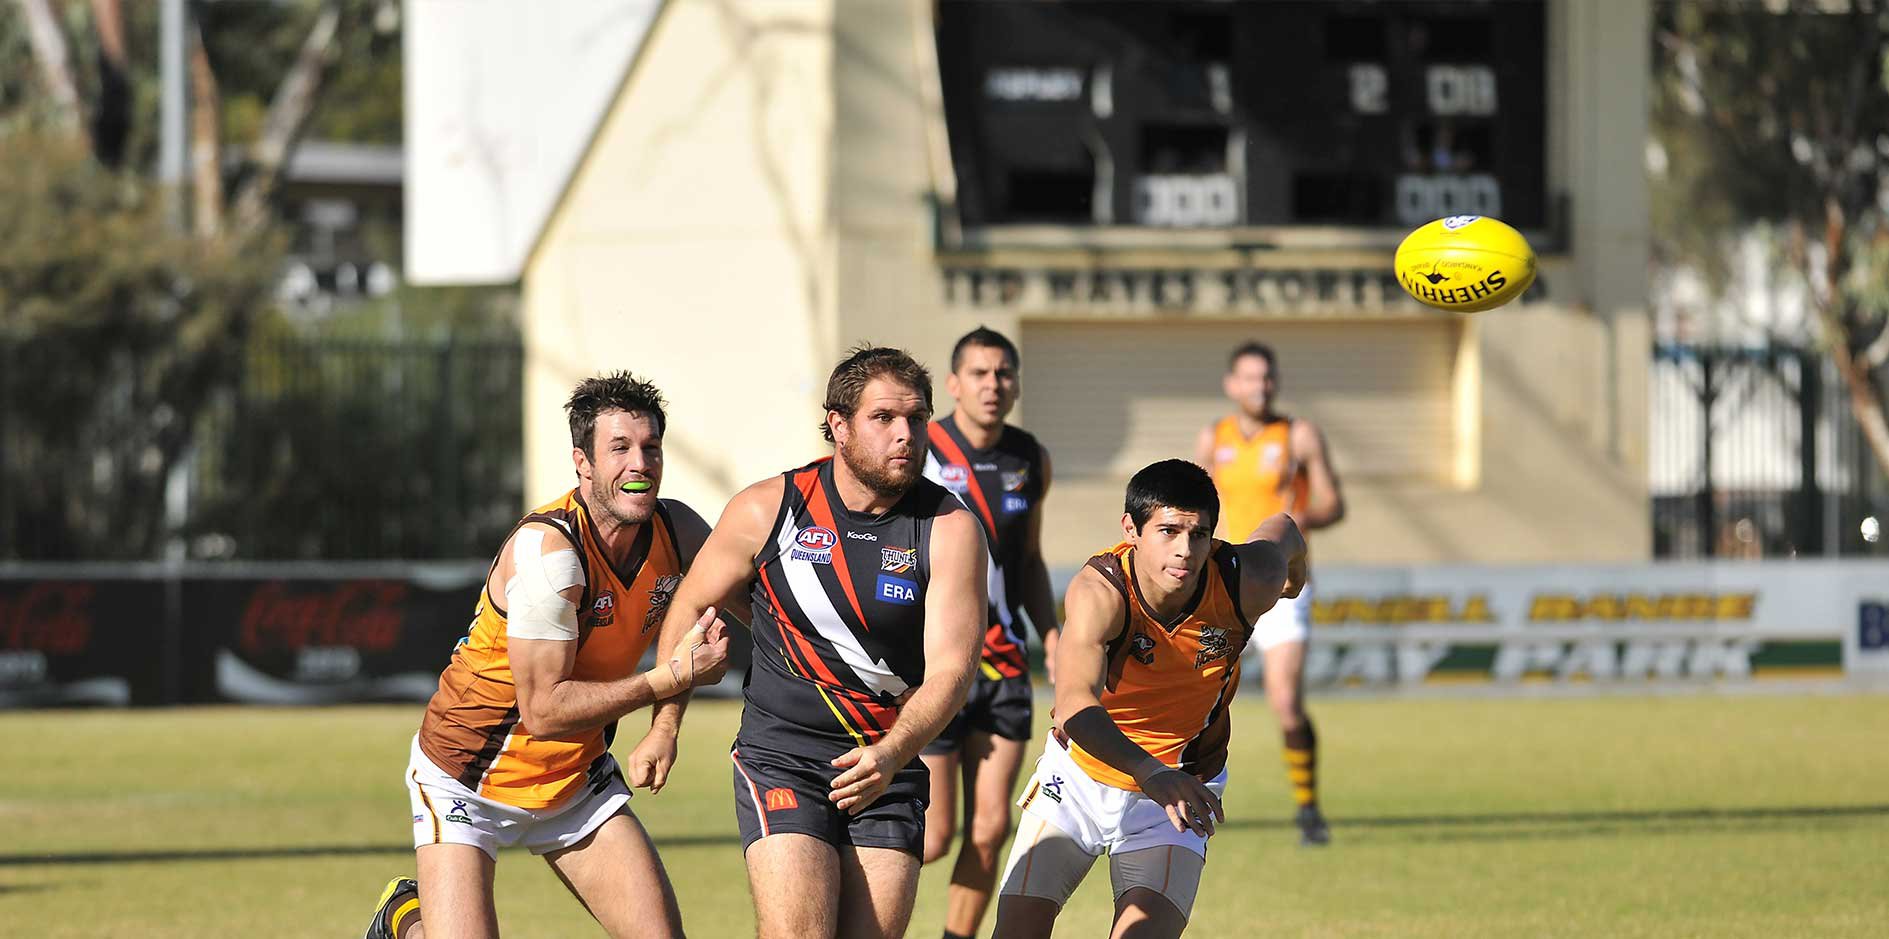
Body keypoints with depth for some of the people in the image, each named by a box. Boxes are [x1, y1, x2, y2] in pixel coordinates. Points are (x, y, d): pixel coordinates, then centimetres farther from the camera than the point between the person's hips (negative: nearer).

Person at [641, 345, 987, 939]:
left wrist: (889, 756, -29)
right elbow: (692, 606, 13)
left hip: (889, 767, 2)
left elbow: (950, 668, -13)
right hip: (780, 760, -2)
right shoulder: (767, 510, -3)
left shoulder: (950, 530, -6)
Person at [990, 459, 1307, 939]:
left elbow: (1282, 530, 4)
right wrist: (1150, 772, -63)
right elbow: (1075, 705, -47)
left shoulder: (1244, 583, -22)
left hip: (1182, 788, 1)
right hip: (1080, 771, 0)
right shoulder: (1099, 590, -31)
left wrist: (1293, 573, 29)